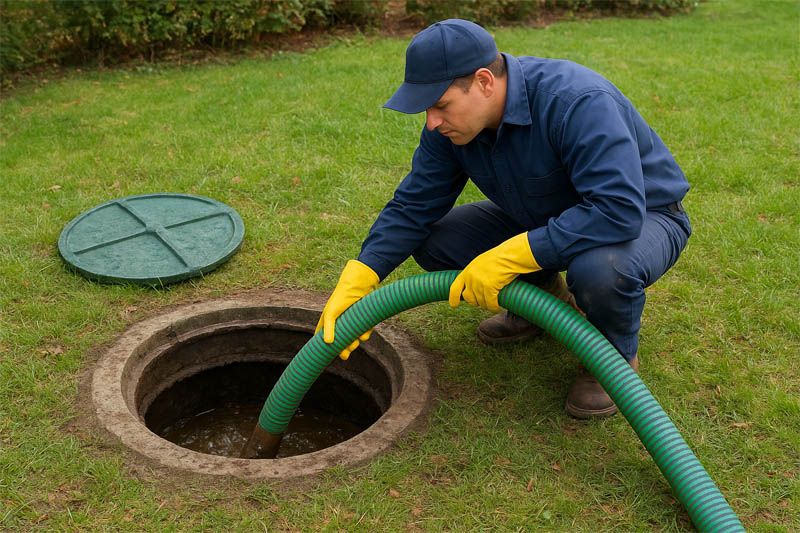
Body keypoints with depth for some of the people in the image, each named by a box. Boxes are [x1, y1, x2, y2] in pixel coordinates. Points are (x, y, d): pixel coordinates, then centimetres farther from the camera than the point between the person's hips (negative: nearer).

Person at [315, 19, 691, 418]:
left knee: (599, 268, -41)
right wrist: (355, 284, -20)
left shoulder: (577, 103, -35)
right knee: (434, 242, -8)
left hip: (641, 218, -6)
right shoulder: (451, 123, -13)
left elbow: (620, 211, -43)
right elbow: (413, 206, -8)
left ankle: (617, 355, -5)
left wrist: (507, 258, -41)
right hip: (546, 219, 6)